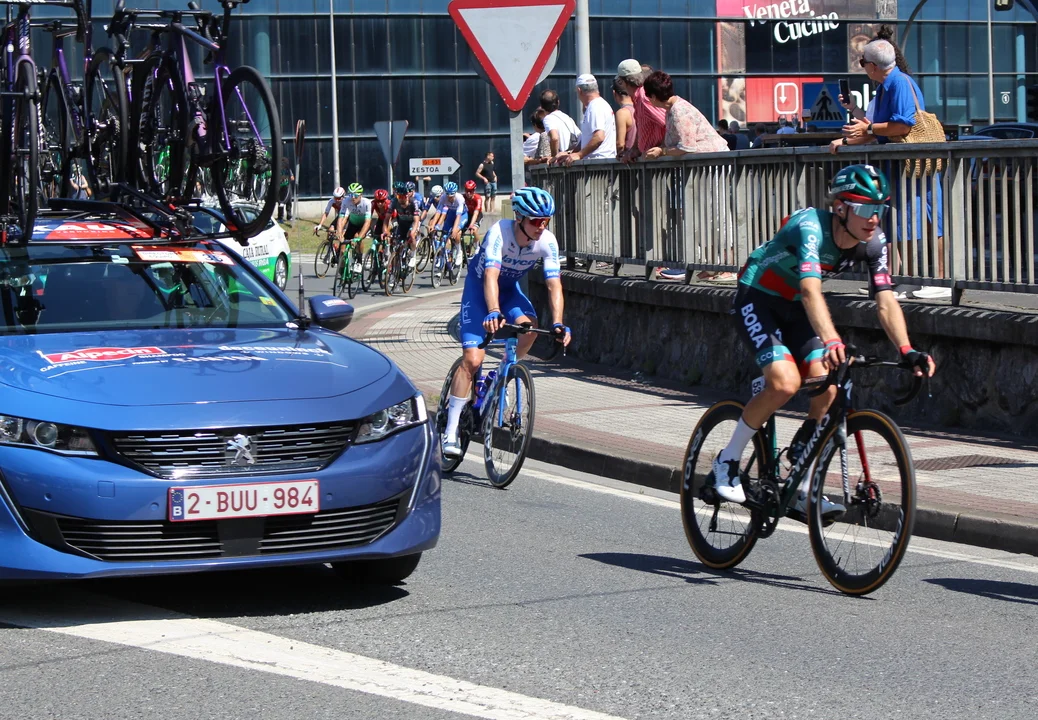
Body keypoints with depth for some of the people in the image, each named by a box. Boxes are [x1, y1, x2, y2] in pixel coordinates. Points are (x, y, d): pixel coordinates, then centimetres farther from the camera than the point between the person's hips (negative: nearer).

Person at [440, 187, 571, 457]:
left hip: (510, 288, 4)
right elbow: (491, 276, -44)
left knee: (529, 326, -29)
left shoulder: (547, 242, -23)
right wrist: (493, 312, -60)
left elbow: (554, 284, -27)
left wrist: (558, 323, -41)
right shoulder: (499, 233, -34)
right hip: (479, 285, -4)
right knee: (472, 358, -16)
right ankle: (450, 431, -11)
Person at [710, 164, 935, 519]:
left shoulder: (874, 243, -13)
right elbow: (811, 290, -47)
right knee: (785, 382, -26)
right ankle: (727, 461, -5)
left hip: (794, 308, 6)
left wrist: (907, 351, -34)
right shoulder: (810, 227, -32)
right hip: (756, 300, -6)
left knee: (827, 391, -10)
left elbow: (886, 301, -18)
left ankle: (804, 492, 3)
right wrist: (831, 342, -62)